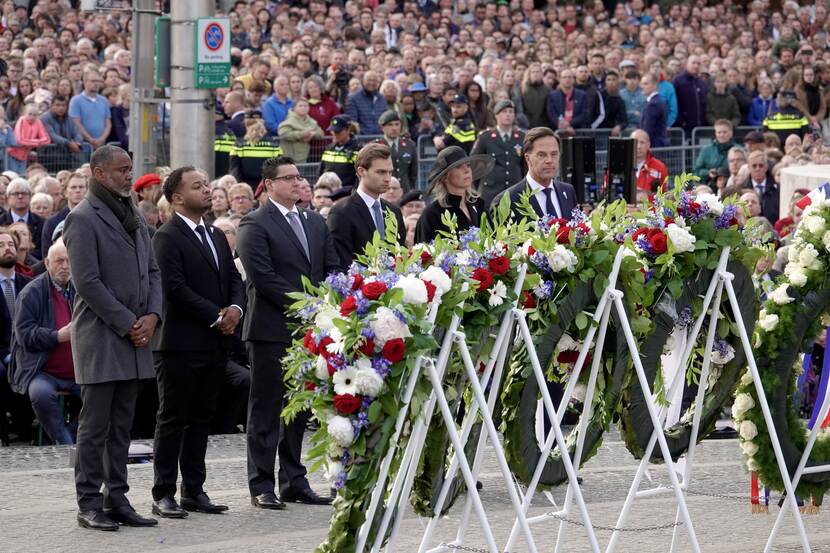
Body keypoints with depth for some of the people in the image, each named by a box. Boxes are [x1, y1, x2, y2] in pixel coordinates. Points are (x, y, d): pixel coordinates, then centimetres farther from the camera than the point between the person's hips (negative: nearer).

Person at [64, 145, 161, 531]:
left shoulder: (133, 217, 16)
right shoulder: (83, 219, -9)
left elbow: (152, 270, 17)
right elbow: (87, 282, -15)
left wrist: (152, 316, 0)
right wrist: (128, 324, -14)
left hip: (135, 337, 7)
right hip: (100, 337, -7)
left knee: (121, 426, 10)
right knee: (95, 425, -4)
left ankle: (116, 499, 14)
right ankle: (89, 505, 1)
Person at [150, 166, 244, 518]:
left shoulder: (216, 237, 17)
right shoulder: (167, 237, -9)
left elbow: (234, 278, 16)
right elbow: (175, 287, -17)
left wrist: (236, 308, -5)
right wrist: (217, 316, -15)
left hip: (215, 344, 8)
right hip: (182, 344, -7)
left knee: (201, 420, 11)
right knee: (172, 420, -2)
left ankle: (194, 490, 16)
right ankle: (163, 494, 2)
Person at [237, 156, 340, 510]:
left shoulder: (315, 223, 16)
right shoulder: (255, 225, -6)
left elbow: (333, 269, 14)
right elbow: (263, 277, -15)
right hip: (272, 330, -7)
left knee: (300, 409, 10)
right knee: (266, 410, -1)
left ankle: (294, 482, 16)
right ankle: (262, 487, 2)